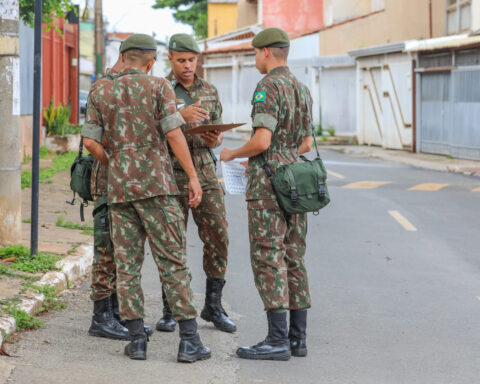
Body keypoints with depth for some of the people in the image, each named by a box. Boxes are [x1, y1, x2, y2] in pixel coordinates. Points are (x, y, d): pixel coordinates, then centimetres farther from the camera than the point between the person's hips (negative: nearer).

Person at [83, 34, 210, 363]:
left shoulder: (102, 94, 9)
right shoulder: (158, 87, -1)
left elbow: (91, 142, 5)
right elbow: (174, 134, -10)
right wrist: (193, 177, -6)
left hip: (119, 188, 3)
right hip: (155, 184, -3)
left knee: (128, 264, 6)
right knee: (172, 261, -3)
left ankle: (137, 339, 3)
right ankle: (190, 341, -6)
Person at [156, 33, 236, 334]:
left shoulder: (209, 91, 10)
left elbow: (217, 133, 12)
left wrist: (214, 140, -13)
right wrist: (180, 116, -27)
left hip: (205, 173, 3)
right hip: (172, 174, -3)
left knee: (218, 238, -3)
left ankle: (214, 306, 9)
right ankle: (170, 311, 10)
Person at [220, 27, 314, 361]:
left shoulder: (268, 87, -13)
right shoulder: (302, 89, 14)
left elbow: (262, 141, -21)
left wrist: (233, 154, -1)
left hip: (268, 184, -8)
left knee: (268, 258, -7)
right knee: (293, 259, 10)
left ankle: (277, 340, -10)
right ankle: (297, 337, 11)